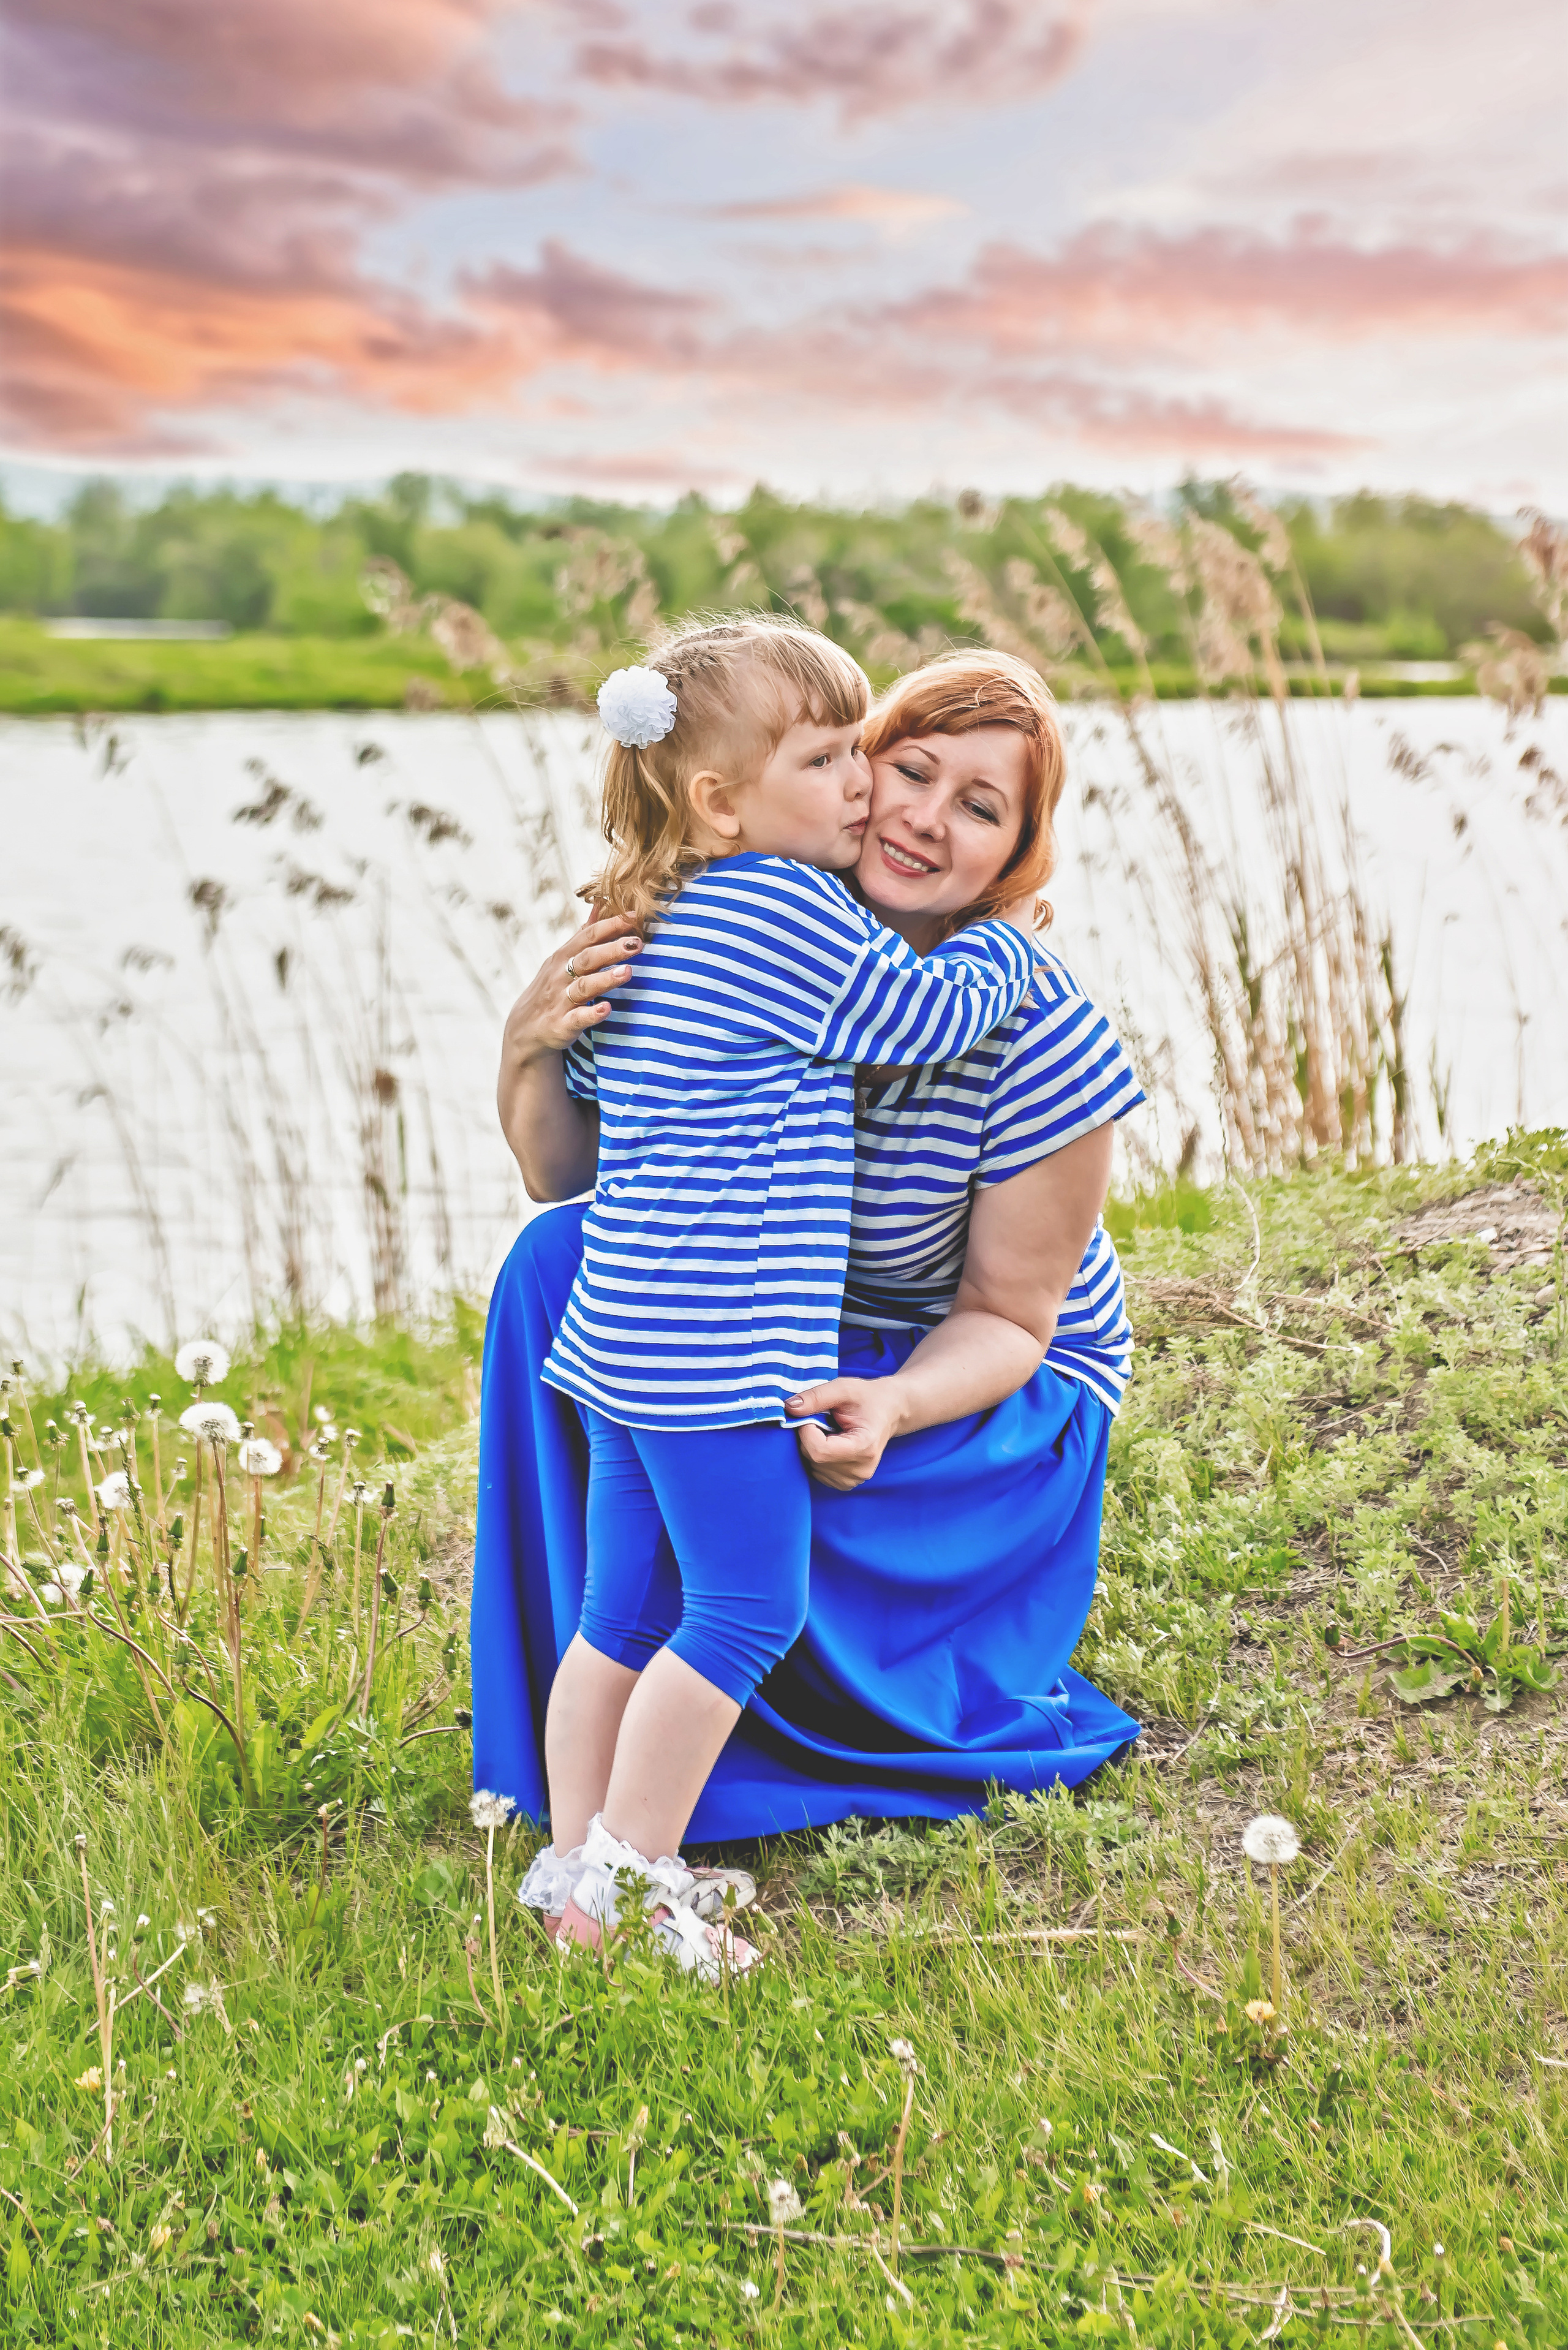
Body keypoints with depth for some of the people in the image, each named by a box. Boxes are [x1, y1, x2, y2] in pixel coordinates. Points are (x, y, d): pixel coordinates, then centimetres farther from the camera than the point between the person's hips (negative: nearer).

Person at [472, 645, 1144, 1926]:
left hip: (992, 1385, -4)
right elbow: (572, 1173, -10)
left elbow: (1004, 1321, -16)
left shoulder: (1042, 1042, -27)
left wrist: (895, 1408, -37)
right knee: (554, 1259, -19)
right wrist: (529, 1052, -32)